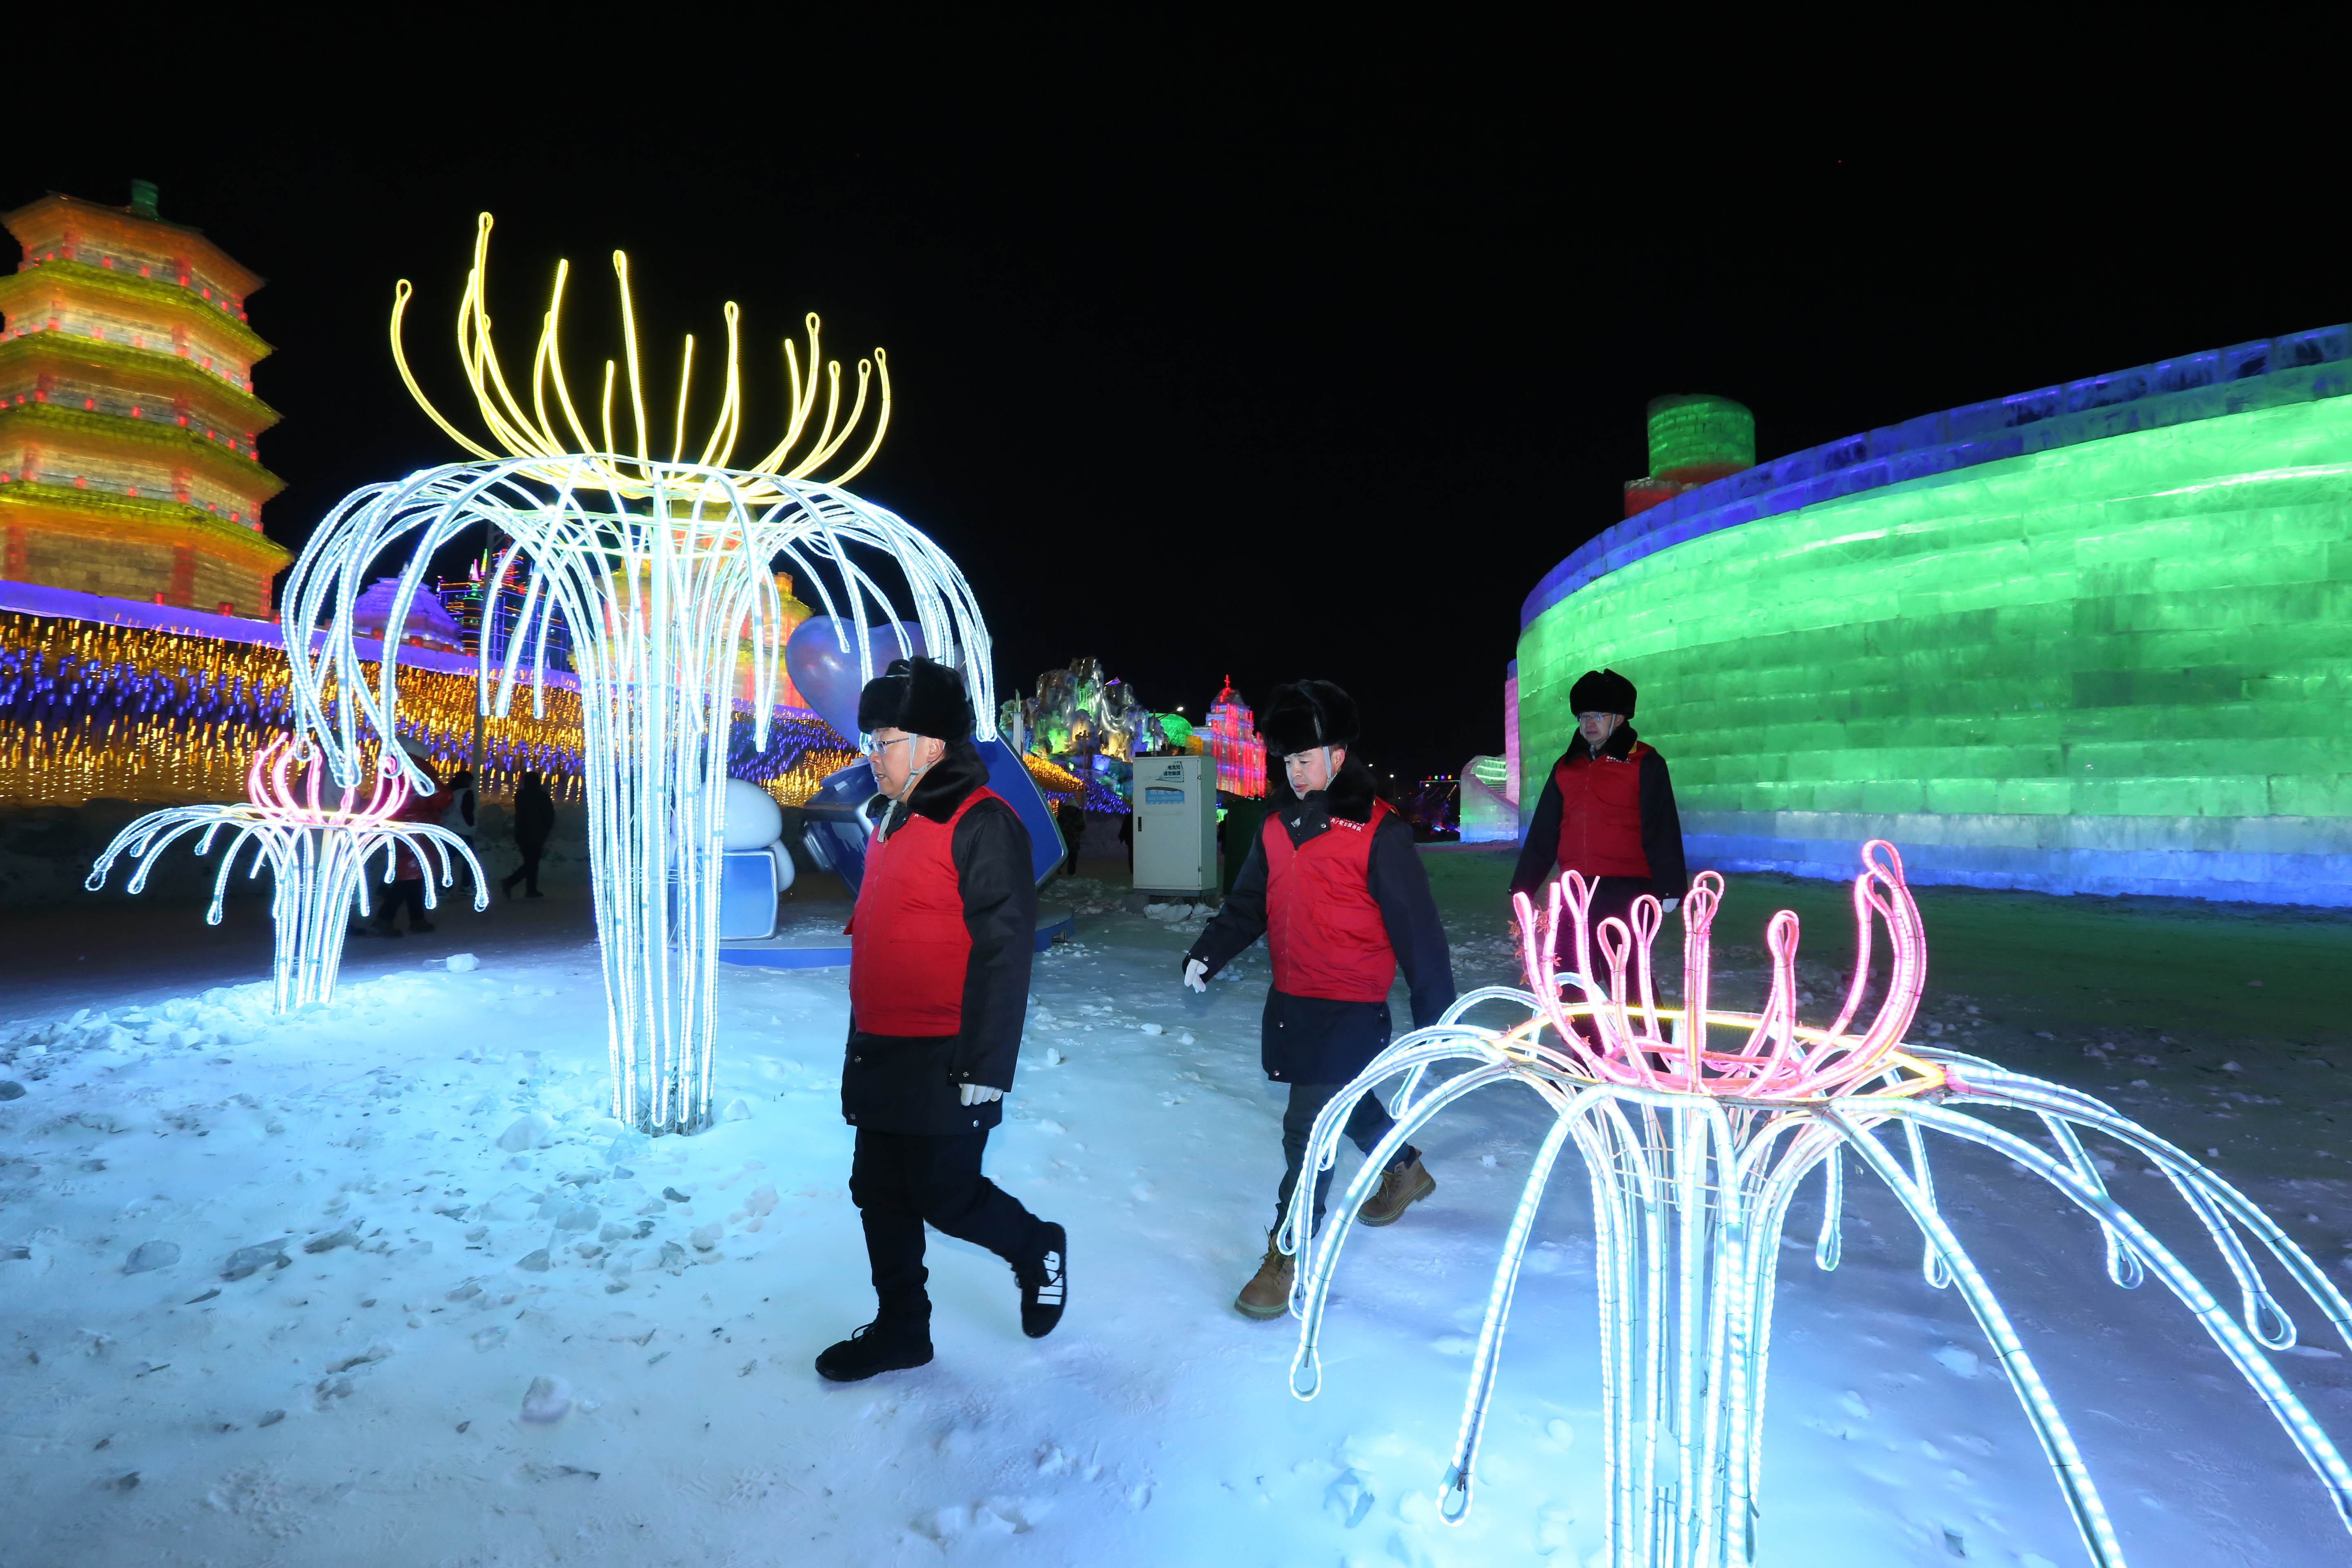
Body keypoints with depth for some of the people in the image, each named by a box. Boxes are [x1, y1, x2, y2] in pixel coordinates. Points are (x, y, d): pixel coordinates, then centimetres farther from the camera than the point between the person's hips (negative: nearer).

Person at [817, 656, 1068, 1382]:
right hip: (879, 1057, 9)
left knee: (944, 1195, 1)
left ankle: (1038, 1249, 29)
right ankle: (900, 1330, 31)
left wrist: (986, 1065, -22)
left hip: (943, 1066, -9)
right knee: (879, 1193, 15)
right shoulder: (894, 823, 13)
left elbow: (1003, 951, -22)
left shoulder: (981, 824, -17)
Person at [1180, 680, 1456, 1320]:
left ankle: (1289, 1256, 6)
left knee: (1310, 1127, -8)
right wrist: (1207, 955, 3)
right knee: (1343, 1102, 23)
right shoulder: (1279, 824, 5)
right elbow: (1248, 903, 15)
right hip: (1290, 997, 7)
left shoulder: (1377, 832, -16)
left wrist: (1436, 1014, -11)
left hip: (1350, 1008, -7)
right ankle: (1406, 1171, 50)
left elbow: (1416, 928, -13)